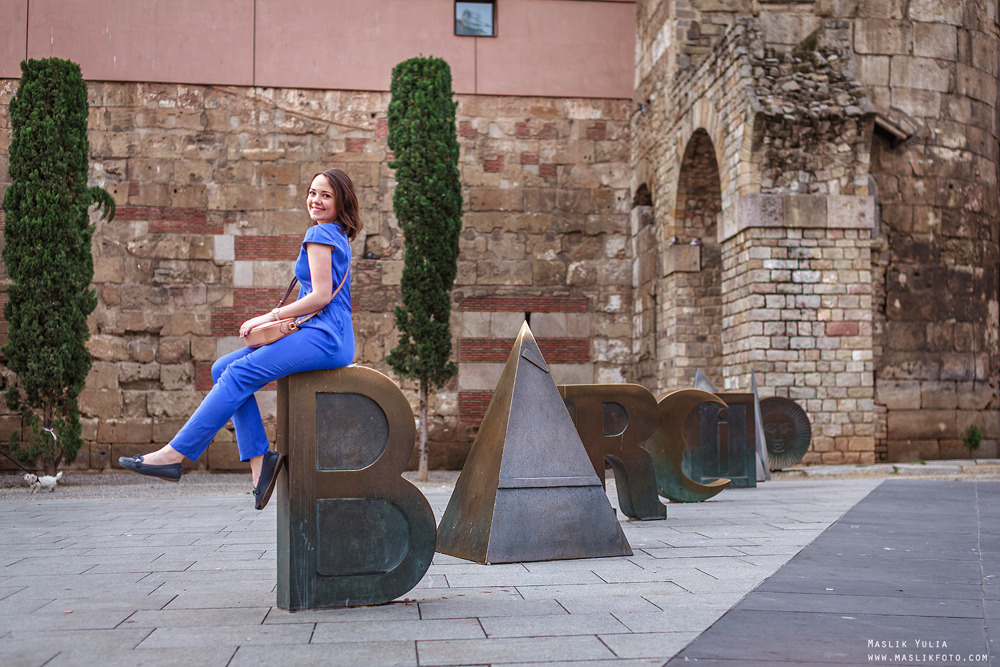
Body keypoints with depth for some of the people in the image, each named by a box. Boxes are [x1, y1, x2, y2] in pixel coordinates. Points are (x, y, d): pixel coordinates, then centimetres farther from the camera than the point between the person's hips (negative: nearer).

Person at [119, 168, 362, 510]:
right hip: (320, 336, 10)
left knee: (238, 374, -18)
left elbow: (321, 296, -14)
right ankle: (259, 459, -5)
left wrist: (270, 317, -6)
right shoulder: (337, 236, 24)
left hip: (323, 338, -10)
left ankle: (174, 454, -17)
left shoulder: (319, 233, -5)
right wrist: (277, 316, 15)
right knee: (223, 369, 3)